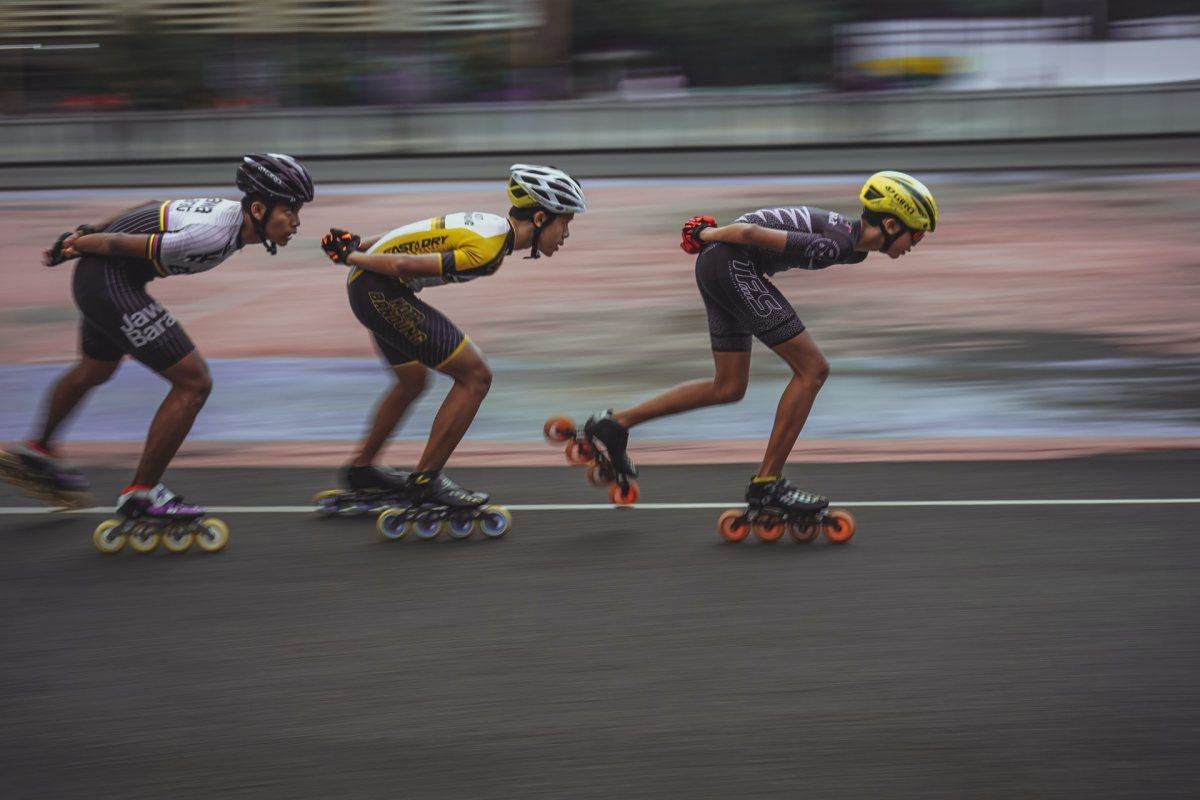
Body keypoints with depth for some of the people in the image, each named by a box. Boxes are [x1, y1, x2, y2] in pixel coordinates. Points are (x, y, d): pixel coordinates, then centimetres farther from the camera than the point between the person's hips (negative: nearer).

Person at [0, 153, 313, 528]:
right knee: (194, 384, -9)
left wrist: (87, 232, 19)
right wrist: (78, 246, -3)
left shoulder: (229, 212, 1)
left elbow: (153, 208, 12)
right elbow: (122, 243, -22)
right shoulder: (214, 236, -29)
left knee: (94, 370, 34)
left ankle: (37, 451, 56)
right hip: (111, 282, -10)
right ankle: (141, 494, 0)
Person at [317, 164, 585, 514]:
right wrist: (352, 258, -11)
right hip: (381, 291, -10)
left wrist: (358, 246, 18)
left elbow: (412, 236, 14)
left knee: (412, 381, 28)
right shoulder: (487, 250, -22)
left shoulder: (491, 224, 9)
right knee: (475, 376, -8)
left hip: (372, 289, 10)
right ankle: (424, 482, -2)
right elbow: (405, 265, -23)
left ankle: (361, 472, 43)